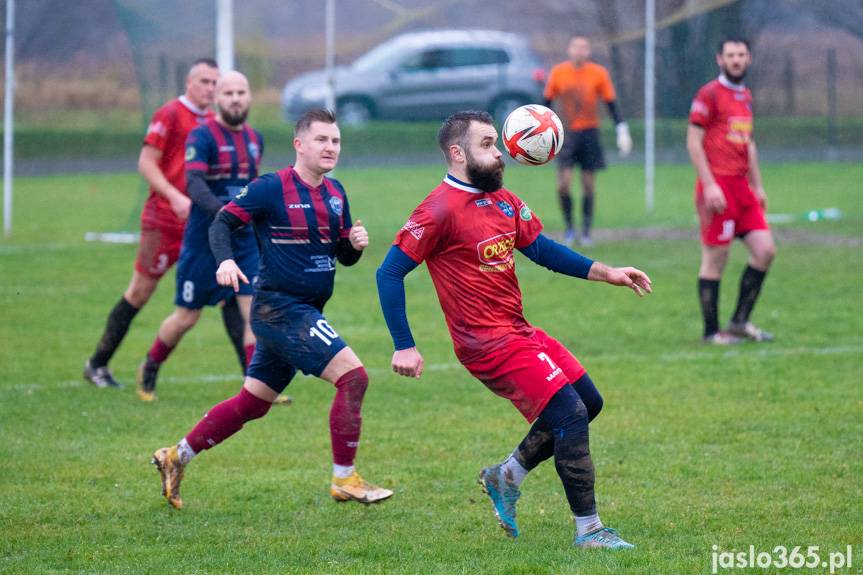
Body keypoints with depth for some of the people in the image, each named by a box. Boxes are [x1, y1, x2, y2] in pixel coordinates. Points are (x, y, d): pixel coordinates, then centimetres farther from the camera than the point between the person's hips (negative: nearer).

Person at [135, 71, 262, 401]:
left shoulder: (255, 139, 9)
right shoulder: (202, 137, -13)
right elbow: (194, 183, -27)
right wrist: (220, 210, -42)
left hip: (245, 241, 5)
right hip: (204, 242, -5)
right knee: (186, 318, 7)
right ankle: (149, 370, 31)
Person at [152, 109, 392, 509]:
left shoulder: (335, 194, 11)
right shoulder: (271, 188, -10)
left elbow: (344, 257, 18)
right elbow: (222, 223, -6)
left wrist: (356, 244, -5)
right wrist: (225, 260, -24)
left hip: (305, 313, 8)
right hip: (280, 308, -8)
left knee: (251, 404, 15)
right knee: (353, 377, -17)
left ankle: (176, 457, 28)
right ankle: (344, 480, -9)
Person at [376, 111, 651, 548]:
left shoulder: (503, 200, 10)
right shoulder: (440, 210, -15)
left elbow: (541, 249, 20)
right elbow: (389, 273, -14)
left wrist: (607, 274, 13)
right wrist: (403, 347, -17)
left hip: (520, 331, 9)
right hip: (489, 343, -9)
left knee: (588, 402, 14)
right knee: (570, 414, -13)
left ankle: (506, 478, 26)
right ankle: (588, 529, -4)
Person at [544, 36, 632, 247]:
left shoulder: (599, 74, -1)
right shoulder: (558, 73, 0)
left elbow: (611, 104, 4)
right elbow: (547, 102, 9)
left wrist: (622, 132, -2)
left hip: (589, 134, 0)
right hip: (566, 134, 0)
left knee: (589, 186, 3)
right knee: (563, 184, -11)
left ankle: (586, 231, 13)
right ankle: (569, 227, 6)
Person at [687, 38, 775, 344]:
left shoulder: (746, 96, 17)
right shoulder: (709, 94, -7)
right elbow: (693, 141, -11)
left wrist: (757, 186, 22)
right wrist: (709, 185, -17)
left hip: (742, 185, 8)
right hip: (718, 186, -8)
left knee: (765, 250, 2)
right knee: (715, 258, -4)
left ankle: (740, 322, 11)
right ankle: (711, 331, 4)